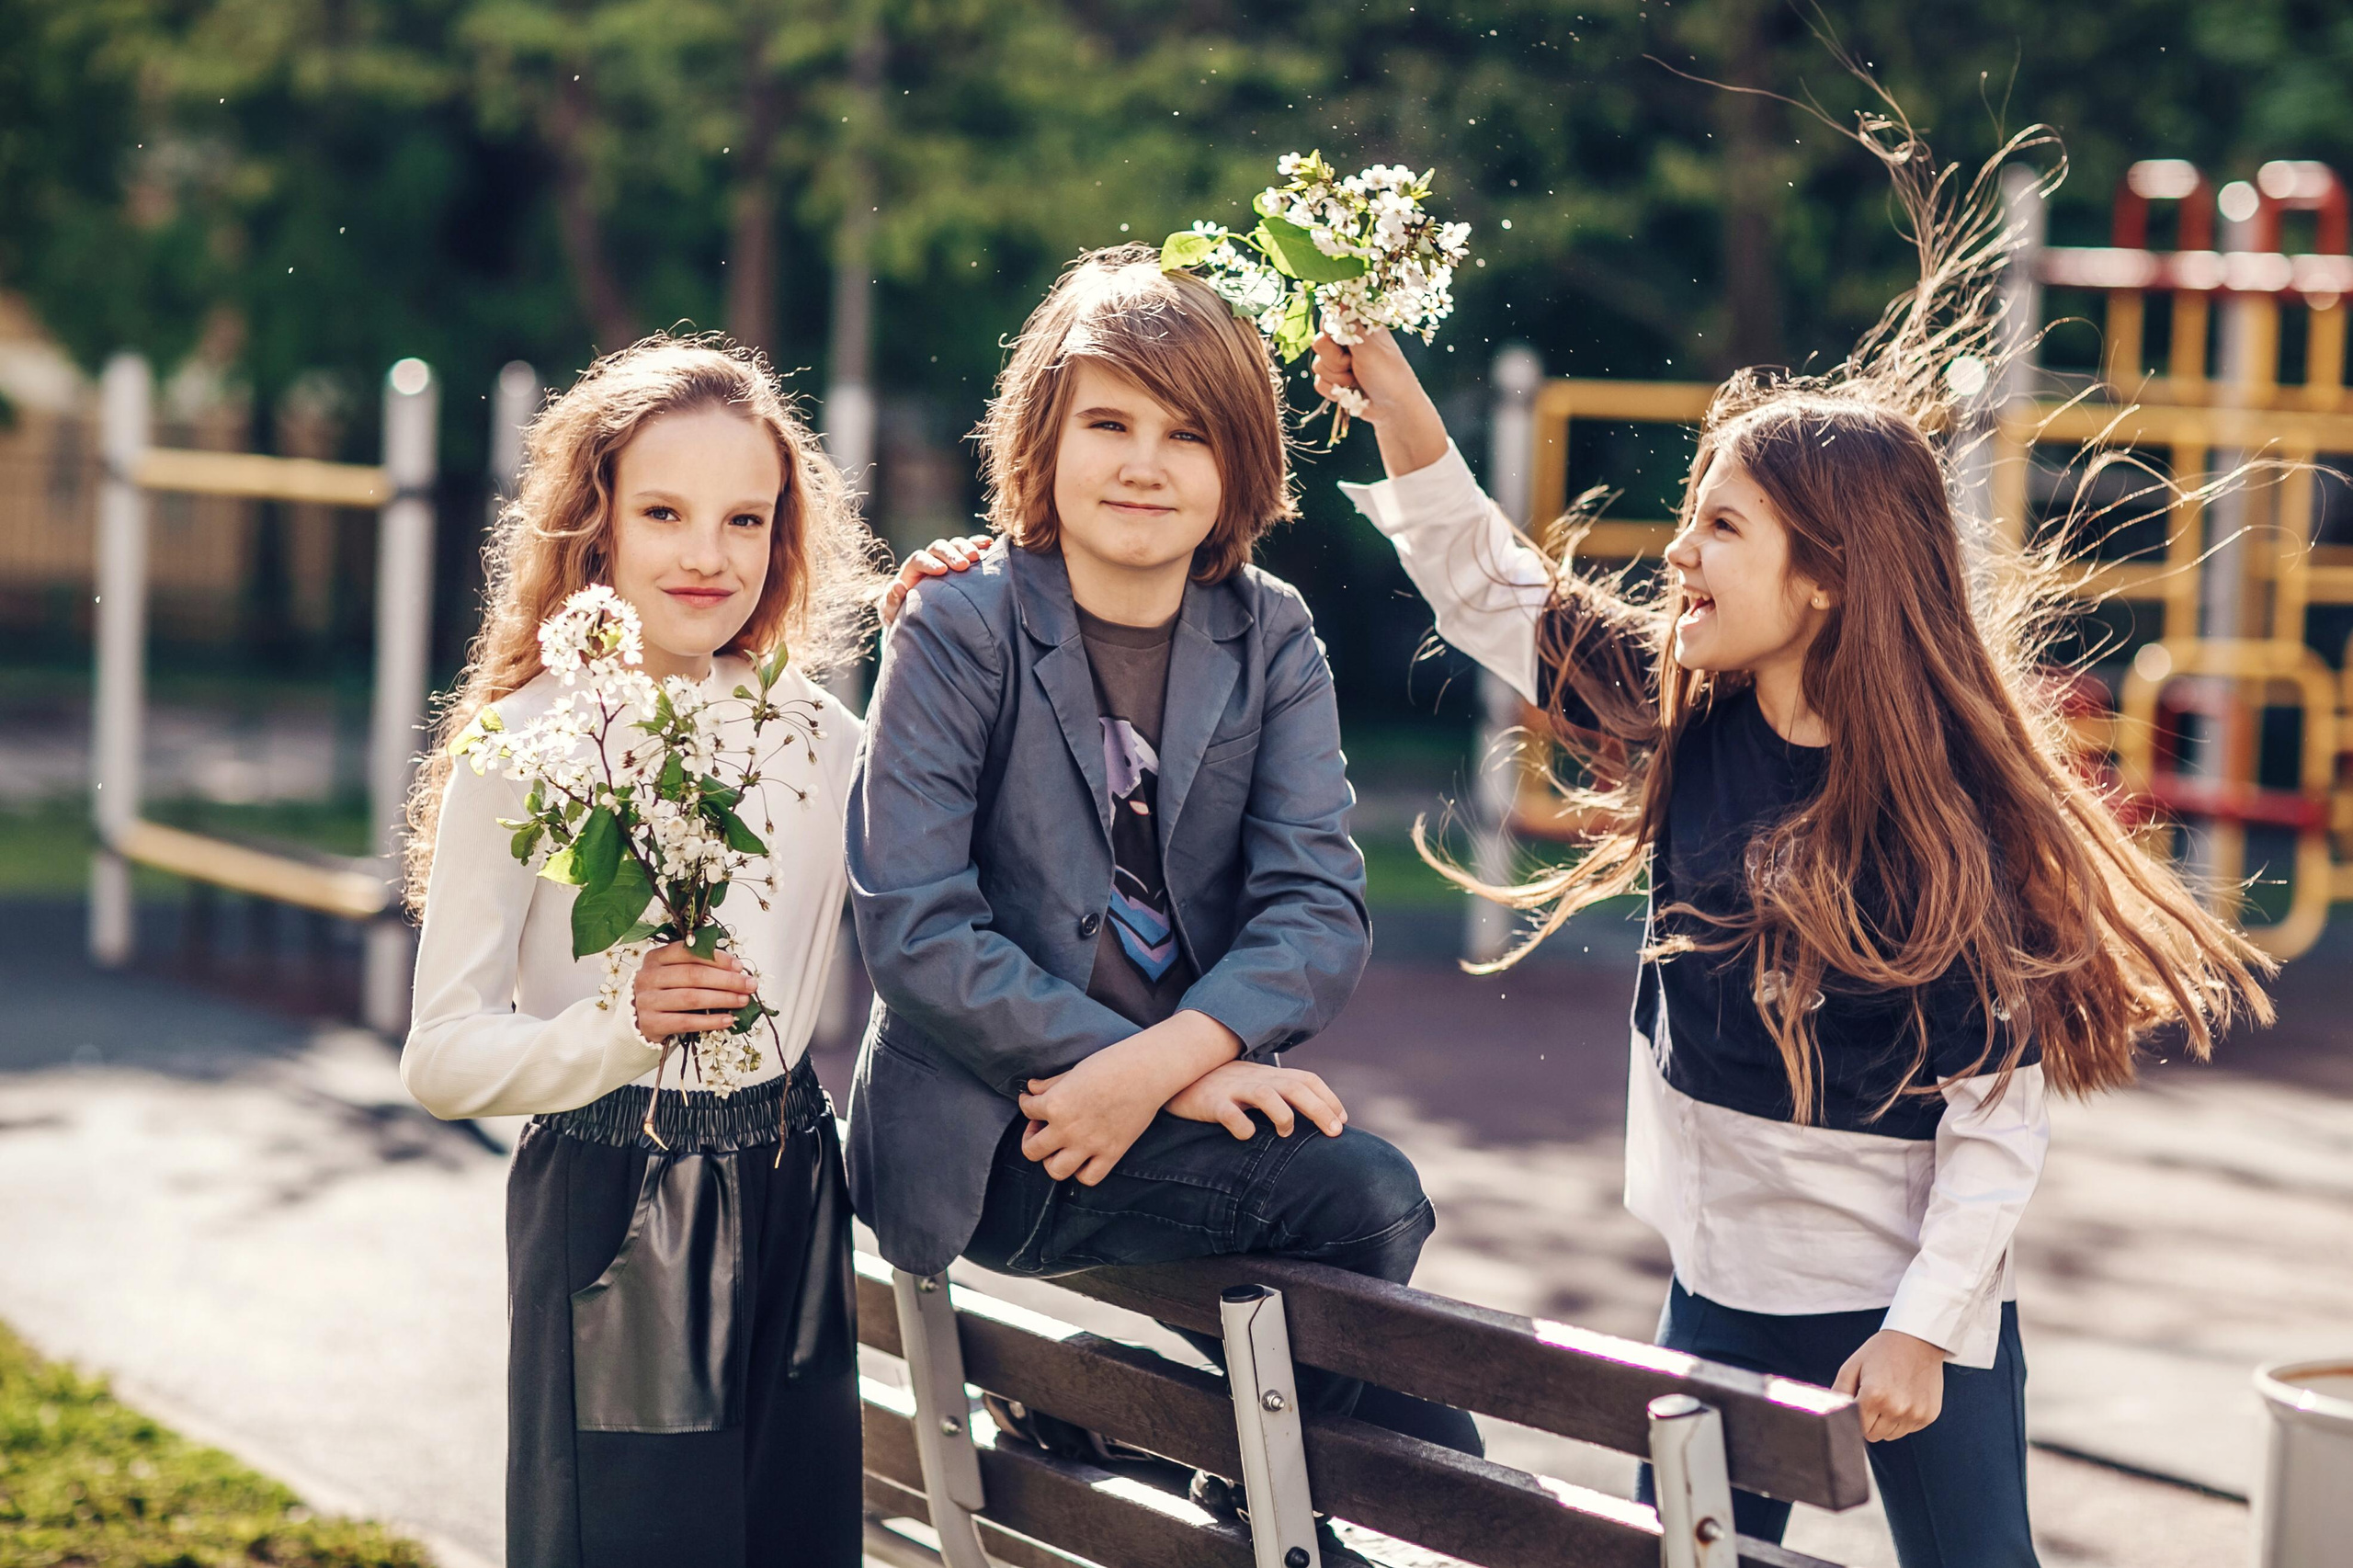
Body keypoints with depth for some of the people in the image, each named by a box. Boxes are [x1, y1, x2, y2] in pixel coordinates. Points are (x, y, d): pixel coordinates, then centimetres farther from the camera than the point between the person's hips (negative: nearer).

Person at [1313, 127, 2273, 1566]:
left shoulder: (1956, 799, -18)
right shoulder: (1682, 719, -2)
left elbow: (1999, 1095, -16)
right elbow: (1492, 592, 9)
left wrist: (1922, 1327, -18)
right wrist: (1401, 409, -2)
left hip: (1915, 1294, -5)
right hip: (1727, 1275, 6)